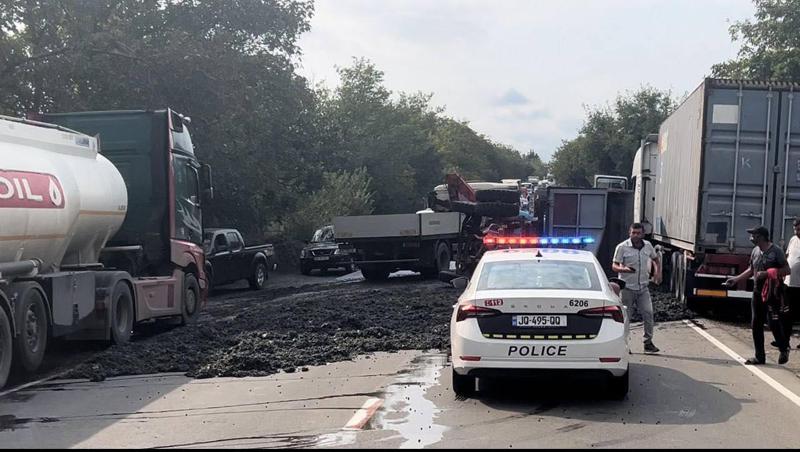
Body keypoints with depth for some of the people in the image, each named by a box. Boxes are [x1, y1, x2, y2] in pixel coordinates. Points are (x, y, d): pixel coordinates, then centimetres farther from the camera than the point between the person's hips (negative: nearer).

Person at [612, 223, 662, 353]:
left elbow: (656, 259, 24)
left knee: (648, 313, -3)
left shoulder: (648, 246, 6)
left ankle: (648, 342, 7)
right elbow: (614, 266, -7)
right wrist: (624, 269, -28)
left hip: (643, 287, 4)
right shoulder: (622, 247, -7)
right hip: (627, 288, -3)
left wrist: (657, 272, 6)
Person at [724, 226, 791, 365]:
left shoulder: (776, 251, -11)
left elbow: (787, 270, -13)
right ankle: (760, 356, 16)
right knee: (756, 325, 7)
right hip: (757, 293, 7)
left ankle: (784, 349, 18)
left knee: (774, 323, -8)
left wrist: (767, 273, -20)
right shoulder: (755, 251, 9)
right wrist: (736, 279, 15)